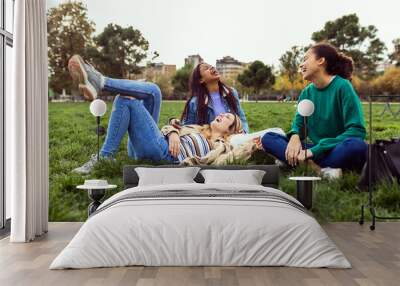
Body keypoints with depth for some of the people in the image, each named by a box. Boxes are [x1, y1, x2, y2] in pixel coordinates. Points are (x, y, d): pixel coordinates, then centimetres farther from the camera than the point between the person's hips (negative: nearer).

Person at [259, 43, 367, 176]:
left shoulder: (342, 86, -11)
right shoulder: (307, 92, 6)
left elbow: (357, 131, -18)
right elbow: (299, 123, 11)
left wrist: (314, 150, -23)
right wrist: (295, 136, -16)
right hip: (315, 150, 6)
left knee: (356, 146, -38)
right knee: (267, 138, -9)